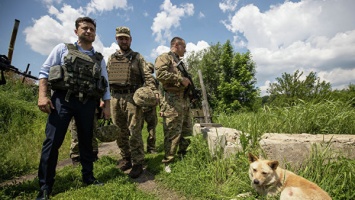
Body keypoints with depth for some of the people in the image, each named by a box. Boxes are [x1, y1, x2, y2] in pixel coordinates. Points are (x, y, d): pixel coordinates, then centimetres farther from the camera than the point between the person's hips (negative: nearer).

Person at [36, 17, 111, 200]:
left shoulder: (99, 58, 16)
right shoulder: (63, 48, 9)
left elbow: (105, 84, 15)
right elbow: (45, 71, 4)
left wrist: (107, 106, 7)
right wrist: (42, 95, -9)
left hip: (88, 103, 3)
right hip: (63, 99, -2)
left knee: (87, 142, 9)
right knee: (52, 142, -3)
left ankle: (88, 177, 24)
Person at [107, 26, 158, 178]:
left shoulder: (137, 57, 6)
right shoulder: (111, 58, 17)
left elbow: (147, 76, -4)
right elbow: (106, 78, 17)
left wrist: (154, 91, -20)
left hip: (132, 97, -4)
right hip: (115, 98, 5)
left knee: (134, 131, -4)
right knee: (120, 131, 10)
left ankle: (137, 163, 4)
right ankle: (125, 158, 25)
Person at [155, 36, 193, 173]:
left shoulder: (179, 61, 26)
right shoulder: (164, 57, -1)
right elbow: (160, 73, -20)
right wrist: (180, 78, -15)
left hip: (184, 100, 9)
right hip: (172, 101, -9)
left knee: (187, 132, 14)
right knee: (173, 133, -6)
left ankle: (182, 157, 30)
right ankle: (168, 163, 8)